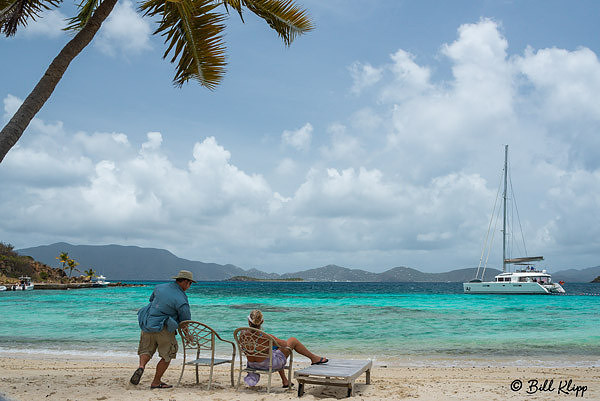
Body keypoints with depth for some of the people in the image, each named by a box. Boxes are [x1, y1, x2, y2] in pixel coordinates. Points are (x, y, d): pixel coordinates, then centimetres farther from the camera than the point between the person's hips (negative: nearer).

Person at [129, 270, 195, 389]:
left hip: (147, 324, 5)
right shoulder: (181, 300, -16)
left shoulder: (159, 287, 2)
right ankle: (156, 382, 14)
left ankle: (141, 367, -10)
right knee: (168, 354, 13)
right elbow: (186, 321, -7)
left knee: (146, 350, 20)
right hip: (163, 328, -5)